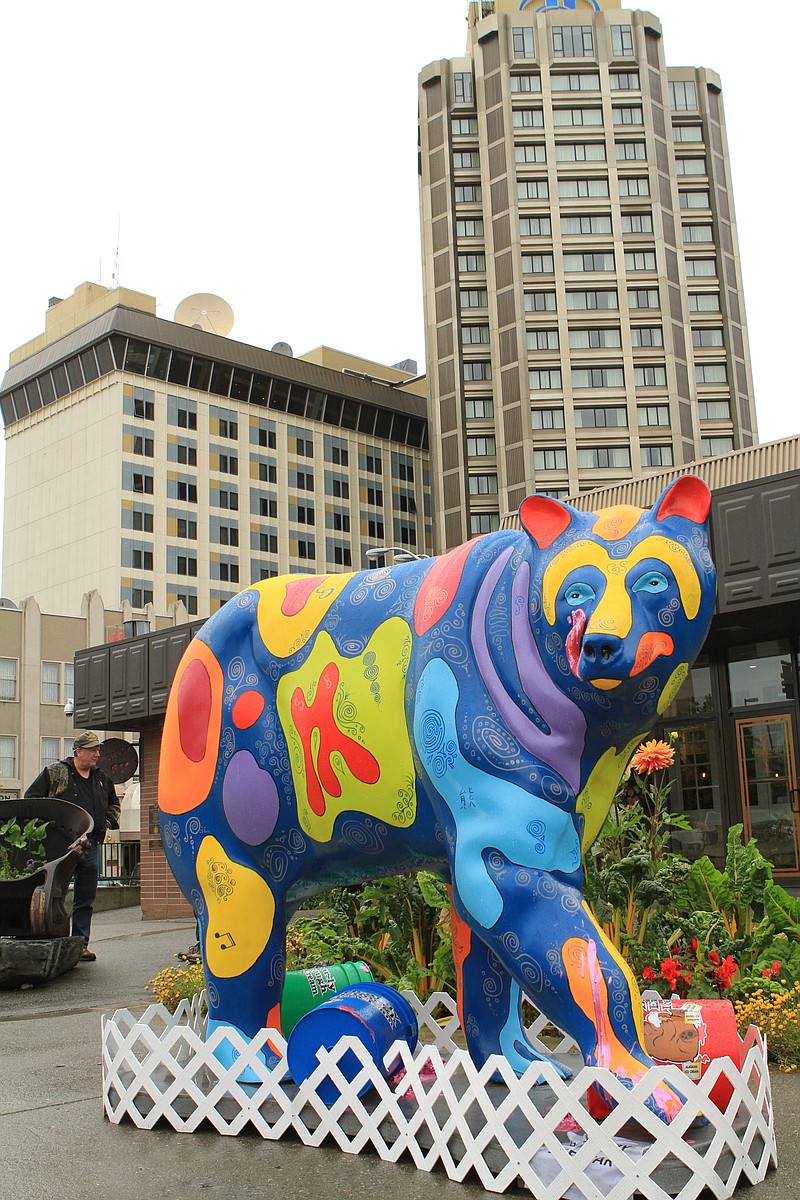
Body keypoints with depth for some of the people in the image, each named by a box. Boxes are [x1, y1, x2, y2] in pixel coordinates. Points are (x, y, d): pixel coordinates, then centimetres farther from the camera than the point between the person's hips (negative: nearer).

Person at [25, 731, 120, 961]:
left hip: (90, 844, 5)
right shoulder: (55, 773, 3)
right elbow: (31, 797, 2)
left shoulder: (102, 779, 17)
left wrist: (108, 821, 14)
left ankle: (80, 944, 12)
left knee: (86, 898, 6)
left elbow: (114, 804, 32)